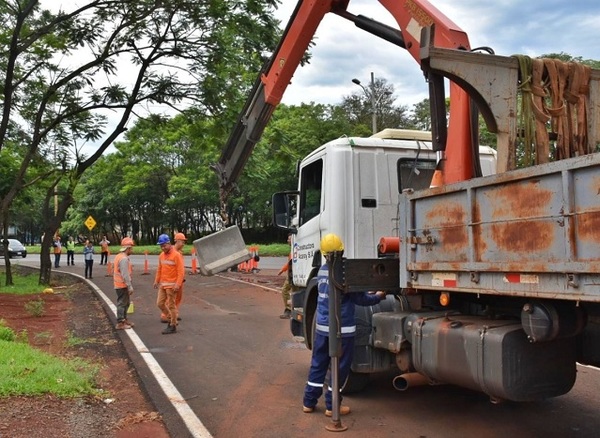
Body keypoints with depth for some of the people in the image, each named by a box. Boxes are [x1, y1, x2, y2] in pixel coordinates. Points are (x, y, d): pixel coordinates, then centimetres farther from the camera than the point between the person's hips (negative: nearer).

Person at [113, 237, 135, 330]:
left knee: (126, 302, 19)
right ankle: (120, 323, 4)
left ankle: (124, 319, 29)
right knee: (122, 303, -2)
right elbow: (125, 275, -24)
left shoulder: (119, 256, 12)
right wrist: (130, 287, -21)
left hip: (119, 284, 10)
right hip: (123, 285, -10)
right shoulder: (124, 259, -20)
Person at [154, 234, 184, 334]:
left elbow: (181, 271, -17)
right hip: (162, 284, 7)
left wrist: (178, 284, -23)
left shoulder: (176, 255, -13)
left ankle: (173, 326, 10)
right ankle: (171, 319, 26)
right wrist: (157, 280, 10)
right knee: (160, 303, 9)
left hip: (172, 285, -7)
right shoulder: (161, 255, 10)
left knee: (171, 305, -1)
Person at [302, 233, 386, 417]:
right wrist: (379, 297, 10)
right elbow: (359, 298, -8)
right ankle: (332, 406, 14)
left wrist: (368, 292, 20)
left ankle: (309, 402, 21)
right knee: (340, 368, 6)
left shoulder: (322, 271, 6)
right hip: (342, 329, -6)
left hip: (322, 327, 7)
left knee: (318, 365, 15)